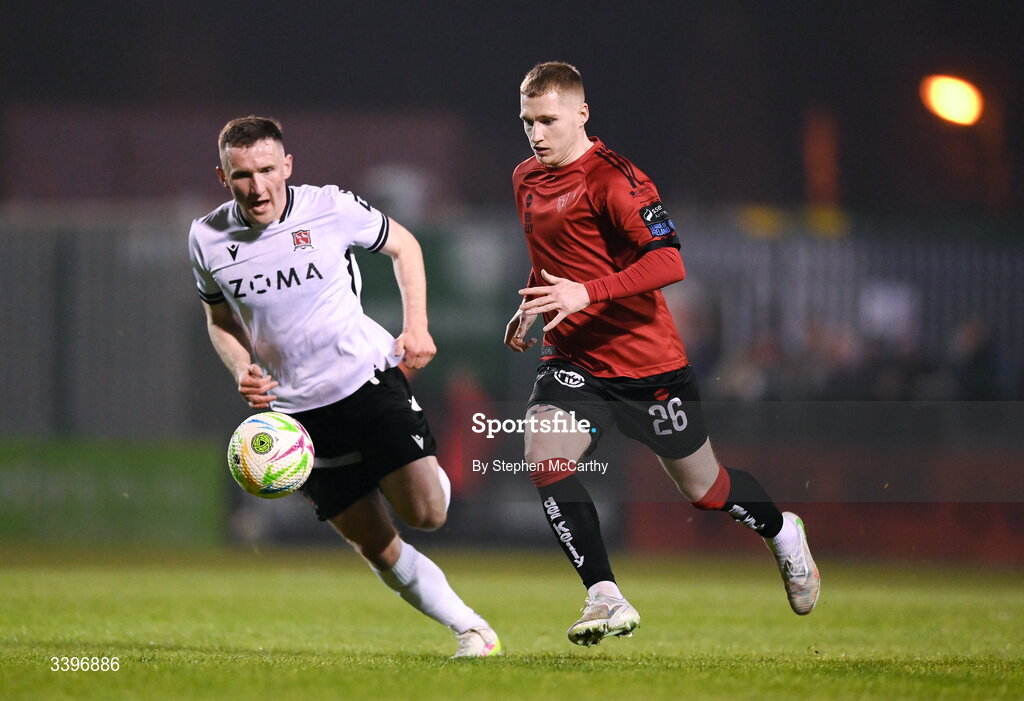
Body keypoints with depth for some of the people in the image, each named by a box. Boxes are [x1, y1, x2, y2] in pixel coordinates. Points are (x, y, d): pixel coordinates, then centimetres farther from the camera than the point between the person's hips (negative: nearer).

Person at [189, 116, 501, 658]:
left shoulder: (332, 208, -11)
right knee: (375, 547, 0)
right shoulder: (206, 240, -4)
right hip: (298, 408, 2)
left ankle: (433, 477, 24)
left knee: (425, 514, -12)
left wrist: (416, 326, -5)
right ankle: (470, 629, 14)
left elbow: (402, 245, 7)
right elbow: (220, 318, 13)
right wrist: (242, 370, -6)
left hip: (368, 375, -2)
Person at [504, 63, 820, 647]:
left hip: (647, 363, -6)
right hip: (572, 360, 6)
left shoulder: (613, 179, -17)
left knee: (704, 488, 9)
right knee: (543, 458, -22)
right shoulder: (527, 179, 8)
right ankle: (607, 600, -18)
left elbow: (669, 262, -27)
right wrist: (532, 307, 15)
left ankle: (783, 533, 42)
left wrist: (585, 294, -36)